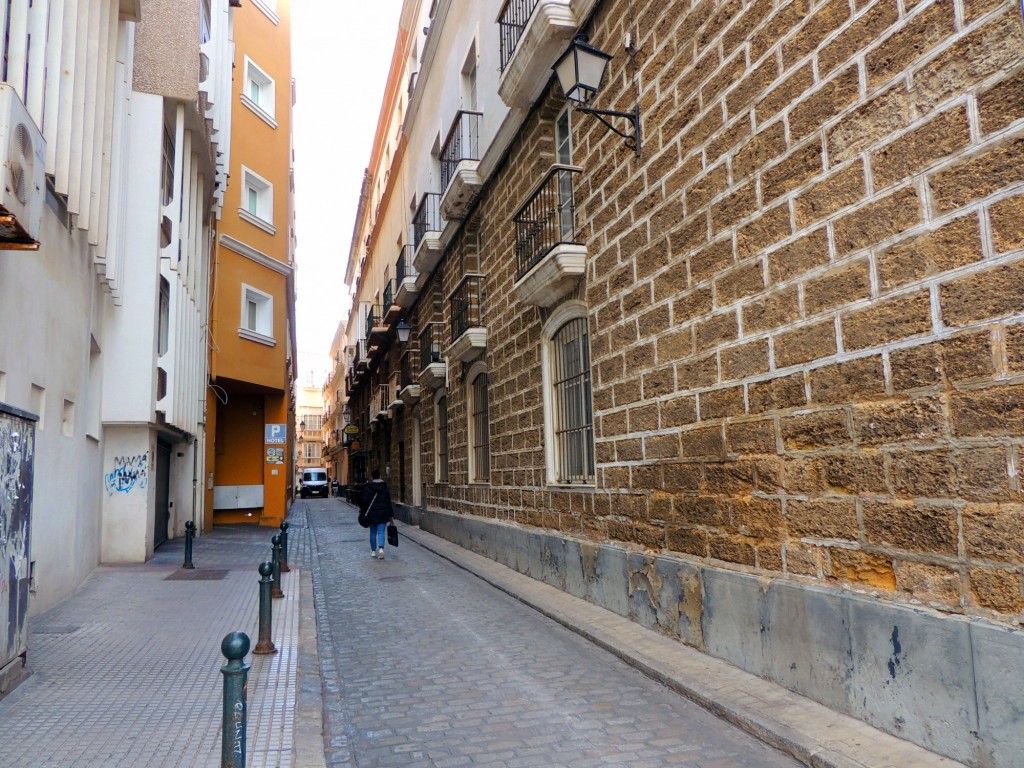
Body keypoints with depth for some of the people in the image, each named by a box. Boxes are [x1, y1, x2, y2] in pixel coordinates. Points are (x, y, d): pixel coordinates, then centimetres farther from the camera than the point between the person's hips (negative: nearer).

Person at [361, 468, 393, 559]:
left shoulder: (367, 487, -6)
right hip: (383, 513, 1)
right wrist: (391, 515, 7)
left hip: (372, 514, -1)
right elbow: (389, 502, 4)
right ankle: (381, 548, -21)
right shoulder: (385, 487, 2)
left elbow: (365, 501, -7)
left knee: (373, 532, 12)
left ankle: (373, 551, 18)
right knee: (381, 532, -1)